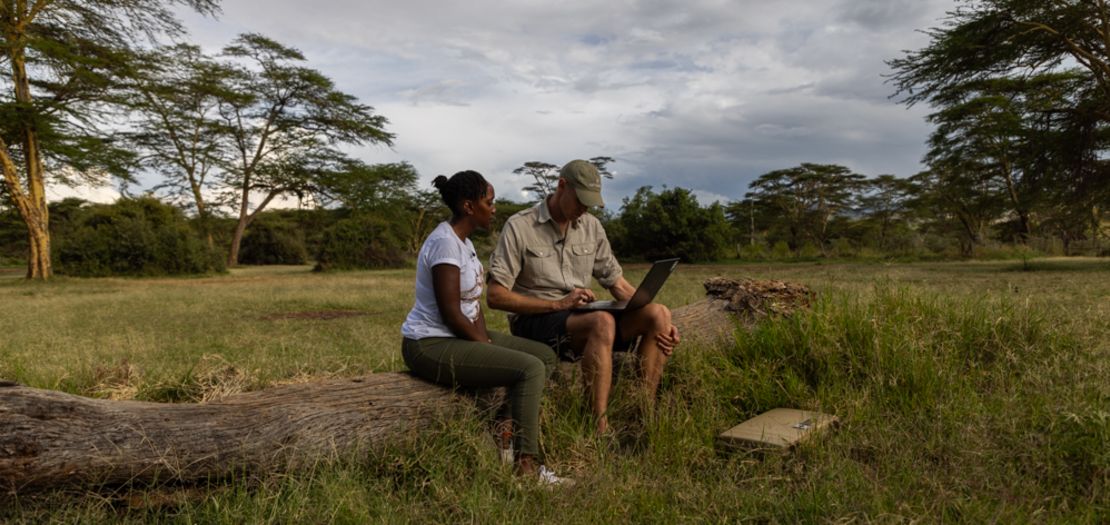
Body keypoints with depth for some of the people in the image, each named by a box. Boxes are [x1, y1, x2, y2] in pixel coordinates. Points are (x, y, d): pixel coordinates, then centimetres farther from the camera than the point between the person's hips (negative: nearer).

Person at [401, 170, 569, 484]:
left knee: (546, 356, 6)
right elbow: (450, 314, -22)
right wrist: (485, 345, -12)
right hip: (431, 345, -10)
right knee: (530, 368, -21)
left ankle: (510, 430, 7)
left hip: (463, 336, 10)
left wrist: (486, 340, -2)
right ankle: (526, 465, -12)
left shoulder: (464, 241, 12)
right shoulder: (445, 243, -19)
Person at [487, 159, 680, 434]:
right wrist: (559, 303, -21)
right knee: (603, 322, -36)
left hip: (580, 317, 6)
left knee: (658, 313, -16)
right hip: (534, 320, -6)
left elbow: (618, 284, 11)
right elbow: (495, 296, -12)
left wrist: (658, 323, -6)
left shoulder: (591, 226, 10)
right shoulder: (519, 227, -8)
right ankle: (600, 427, -34)